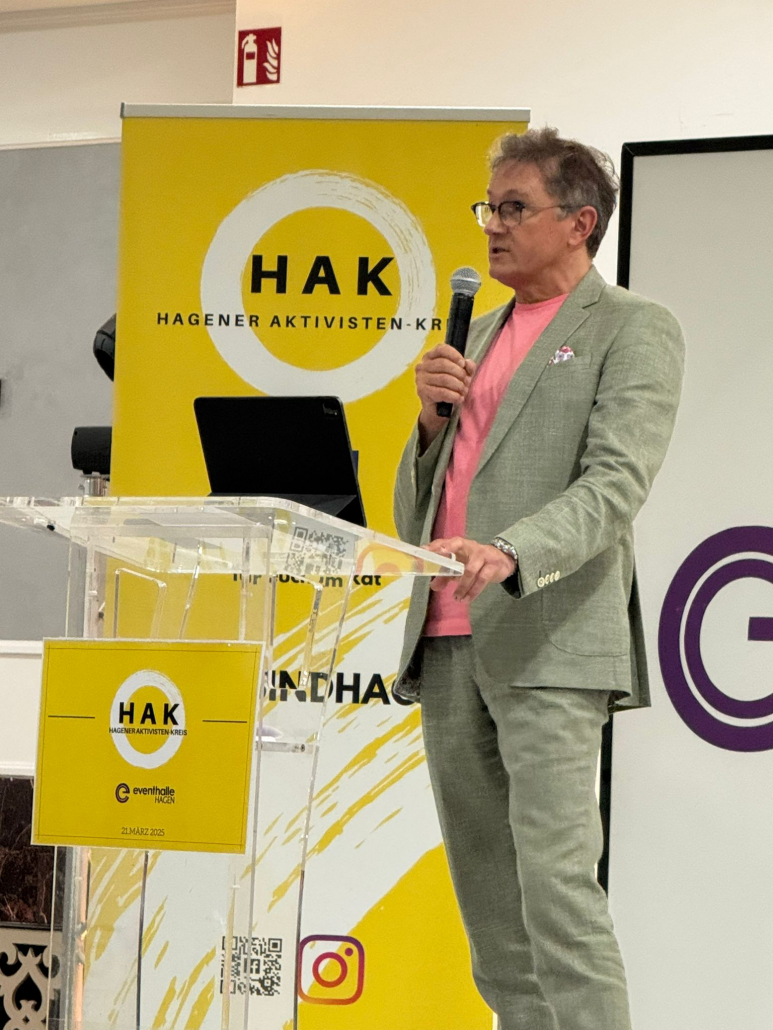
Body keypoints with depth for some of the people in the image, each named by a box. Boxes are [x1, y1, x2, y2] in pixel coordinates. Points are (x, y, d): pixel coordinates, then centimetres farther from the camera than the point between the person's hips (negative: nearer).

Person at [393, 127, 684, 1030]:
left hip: (548, 644, -7)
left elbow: (616, 483, -13)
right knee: (484, 890, 7)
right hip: (448, 644, 7)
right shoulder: (479, 335, 23)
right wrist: (432, 421, 3)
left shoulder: (633, 331, 1)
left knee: (554, 880, -15)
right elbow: (415, 509, 23)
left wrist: (509, 552, -29)